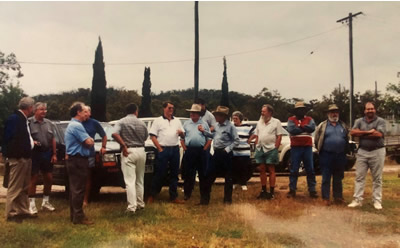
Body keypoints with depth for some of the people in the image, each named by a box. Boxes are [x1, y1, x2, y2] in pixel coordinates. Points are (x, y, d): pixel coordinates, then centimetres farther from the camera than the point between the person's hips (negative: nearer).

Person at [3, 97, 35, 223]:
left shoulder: (23, 119, 14)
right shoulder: (14, 118, -15)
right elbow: (10, 139, -19)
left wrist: (31, 142, 10)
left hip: (26, 158, 10)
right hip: (17, 158, -10)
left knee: (24, 188, 17)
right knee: (14, 188, -3)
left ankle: (23, 211, 26)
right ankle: (11, 214, 5)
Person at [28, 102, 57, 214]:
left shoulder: (49, 123, 11)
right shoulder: (29, 122, -5)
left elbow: (53, 140, 12)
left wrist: (54, 154, 6)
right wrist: (31, 142, -23)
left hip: (47, 153, 5)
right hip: (34, 153, -5)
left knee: (49, 178, 9)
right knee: (33, 179, -1)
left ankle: (45, 202, 24)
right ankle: (32, 203, 7)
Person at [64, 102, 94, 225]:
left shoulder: (73, 125, 18)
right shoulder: (76, 125, -16)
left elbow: (87, 140, 22)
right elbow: (89, 142, -19)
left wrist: (89, 140, 3)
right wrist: (91, 141, 1)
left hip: (73, 160, 11)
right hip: (78, 160, -11)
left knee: (74, 188, 14)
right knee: (78, 189, -7)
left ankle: (74, 214, 21)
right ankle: (78, 216, -3)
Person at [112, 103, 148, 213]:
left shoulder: (121, 122, -3)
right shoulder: (141, 123, 6)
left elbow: (115, 134, -18)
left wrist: (124, 145, -12)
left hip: (129, 152, -3)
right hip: (141, 151, 3)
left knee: (130, 181, -4)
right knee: (140, 180, 15)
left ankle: (132, 206, -7)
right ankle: (140, 203, 23)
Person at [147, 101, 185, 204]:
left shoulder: (177, 121, 16)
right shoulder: (158, 121, 4)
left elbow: (183, 136, 19)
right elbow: (153, 136, -3)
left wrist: (181, 133, -5)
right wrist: (160, 149, -10)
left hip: (175, 149, 4)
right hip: (163, 149, -4)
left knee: (174, 173, 7)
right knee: (159, 173, -4)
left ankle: (173, 197, 14)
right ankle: (152, 195, 8)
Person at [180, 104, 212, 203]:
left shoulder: (204, 124, 8)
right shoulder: (186, 124, 12)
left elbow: (209, 139, 5)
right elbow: (182, 138, 10)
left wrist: (204, 149, -5)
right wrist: (185, 149, 0)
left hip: (202, 151, -1)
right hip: (189, 150, 1)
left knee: (202, 173, 2)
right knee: (189, 173, 5)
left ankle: (204, 195, 9)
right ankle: (187, 194, 14)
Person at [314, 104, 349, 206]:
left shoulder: (343, 125, 13)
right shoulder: (322, 125, 2)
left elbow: (347, 139, 17)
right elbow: (317, 140, 2)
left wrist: (344, 150, 10)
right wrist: (322, 150, 2)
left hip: (340, 156, 4)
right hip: (327, 155, -4)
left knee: (338, 178, 12)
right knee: (326, 178, -2)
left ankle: (338, 197, 21)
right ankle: (326, 198, 4)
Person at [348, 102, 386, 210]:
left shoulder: (380, 121, -1)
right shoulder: (359, 121, 8)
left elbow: (379, 134, -17)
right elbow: (352, 132, -8)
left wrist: (361, 133, -9)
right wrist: (369, 132, -13)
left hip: (377, 152, -3)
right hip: (362, 152, 3)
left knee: (377, 178, 4)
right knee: (359, 177, 2)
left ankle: (377, 201, 11)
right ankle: (357, 200, 5)